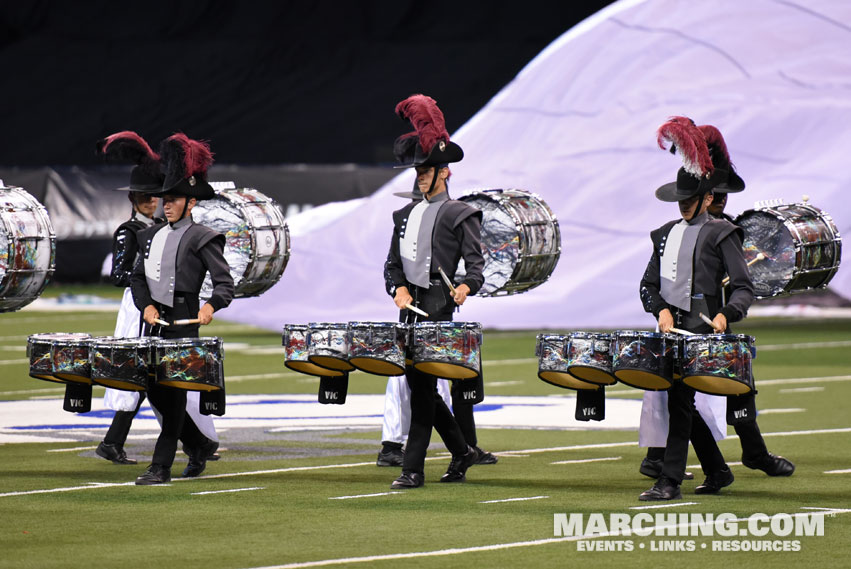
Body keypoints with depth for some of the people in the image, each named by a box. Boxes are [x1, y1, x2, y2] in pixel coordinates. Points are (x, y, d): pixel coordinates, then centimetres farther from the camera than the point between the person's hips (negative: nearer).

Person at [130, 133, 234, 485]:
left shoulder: (203, 239, -5)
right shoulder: (153, 236, 15)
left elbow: (225, 283, -12)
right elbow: (137, 278, 17)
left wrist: (211, 306, -31)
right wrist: (146, 305, -2)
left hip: (183, 324, -7)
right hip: (154, 324, 7)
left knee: (173, 392, -7)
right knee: (154, 390, 9)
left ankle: (161, 467, -4)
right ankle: (197, 445, 29)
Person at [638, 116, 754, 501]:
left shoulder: (720, 235, -3)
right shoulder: (666, 235, 16)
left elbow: (744, 288, -8)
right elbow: (648, 284, 14)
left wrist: (726, 314, -26)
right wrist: (661, 310, -6)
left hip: (701, 330, -7)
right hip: (671, 329, 7)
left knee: (679, 400, -12)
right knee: (682, 402, 10)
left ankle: (670, 481, -11)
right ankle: (717, 472, 24)